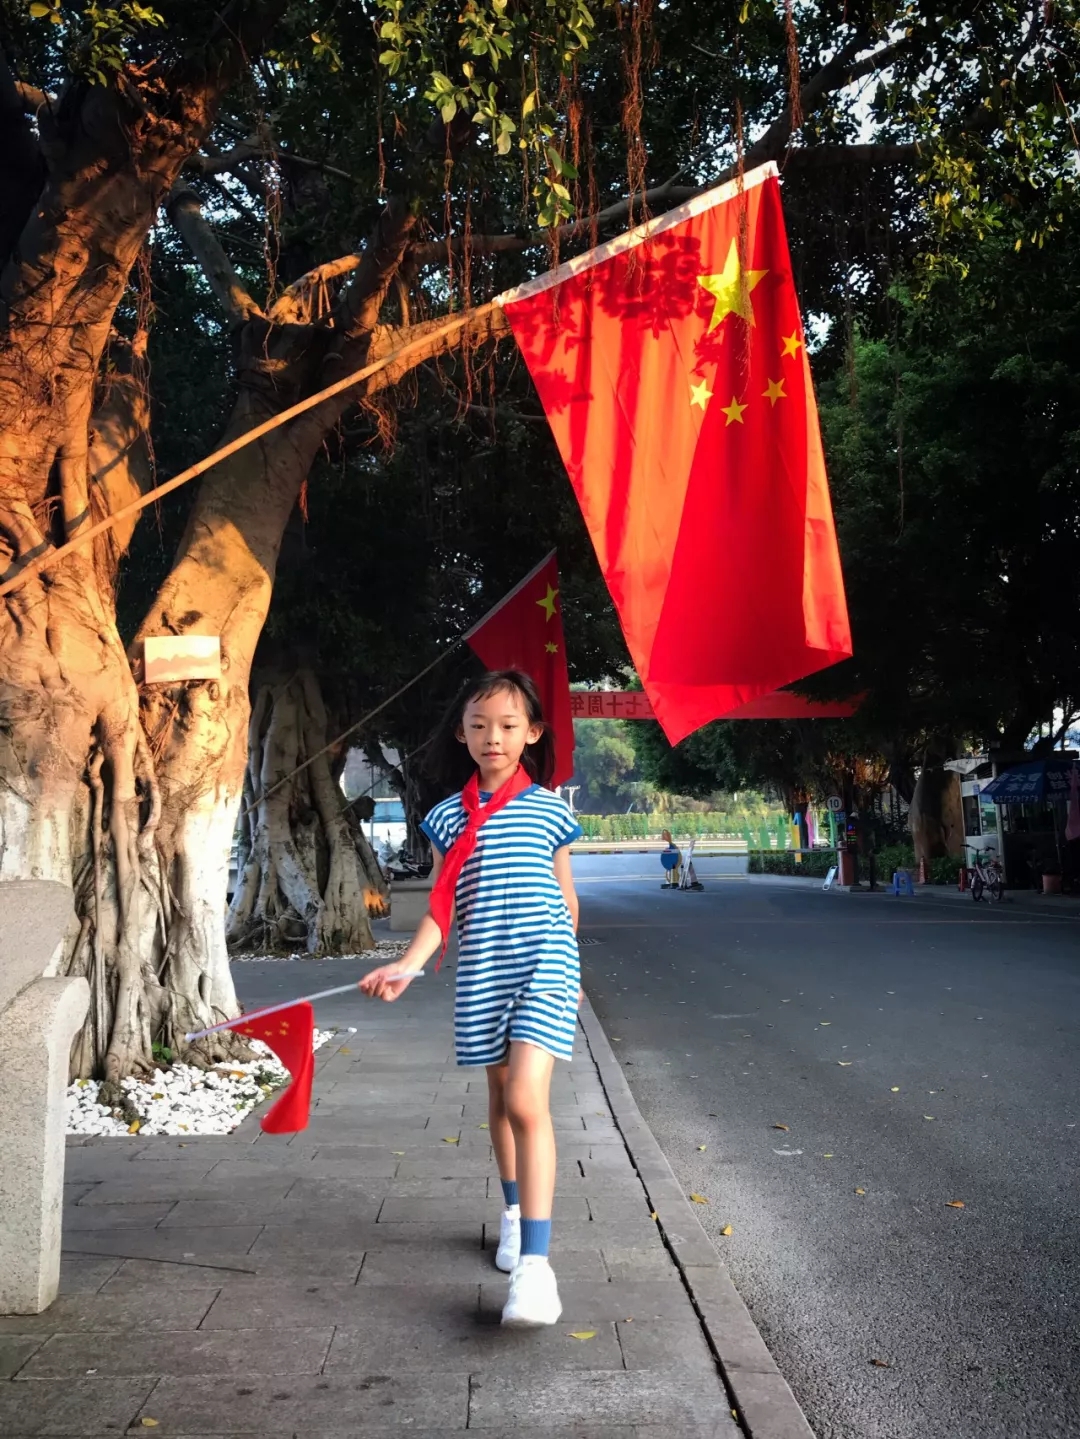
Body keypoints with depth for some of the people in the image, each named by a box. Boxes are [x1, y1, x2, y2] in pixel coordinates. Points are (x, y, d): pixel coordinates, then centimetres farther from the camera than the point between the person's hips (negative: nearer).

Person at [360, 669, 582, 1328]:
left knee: (527, 1101, -16)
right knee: (500, 1096, 17)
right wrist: (408, 965, -14)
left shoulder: (550, 809, 2)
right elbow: (442, 909, 2)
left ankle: (535, 1262, -16)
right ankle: (515, 1213, 40)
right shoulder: (449, 817, 6)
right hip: (480, 970, 3)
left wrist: (566, 964, 21)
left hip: (543, 960, -3)